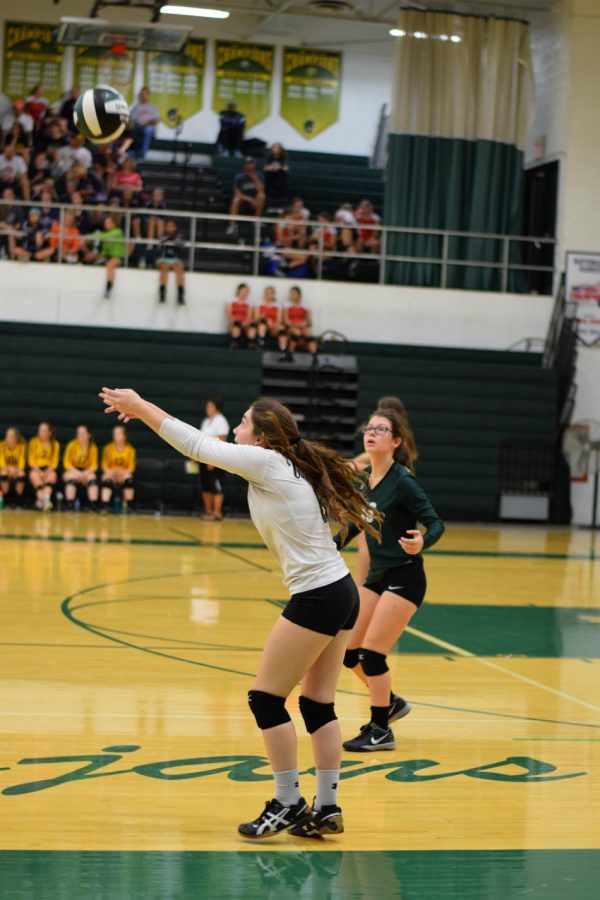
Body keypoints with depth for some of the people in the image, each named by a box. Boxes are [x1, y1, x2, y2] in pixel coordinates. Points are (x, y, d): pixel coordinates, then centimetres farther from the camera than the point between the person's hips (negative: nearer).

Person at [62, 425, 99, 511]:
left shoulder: (93, 447, -1)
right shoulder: (72, 445, -8)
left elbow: (94, 465, -1)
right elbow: (67, 463, -9)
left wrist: (86, 473, -22)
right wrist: (77, 472, -24)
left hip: (87, 472, 2)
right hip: (72, 471, -2)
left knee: (92, 477, -30)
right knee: (72, 477, -35)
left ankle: (94, 506, -33)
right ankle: (69, 505, -37)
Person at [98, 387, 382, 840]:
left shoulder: (266, 462, -10)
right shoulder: (288, 467, 12)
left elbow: (196, 445, -6)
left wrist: (139, 405, 2)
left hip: (317, 598, -9)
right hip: (340, 592, 9)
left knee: (266, 698, 0)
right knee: (318, 704, 12)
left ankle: (288, 804, 6)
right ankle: (327, 808, 14)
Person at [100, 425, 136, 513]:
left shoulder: (130, 450, 2)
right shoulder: (108, 448, 3)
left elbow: (131, 467, -1)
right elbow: (104, 465, 2)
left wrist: (124, 473, -21)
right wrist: (109, 472, -19)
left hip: (124, 474, 0)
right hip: (111, 474, 0)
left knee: (129, 479, -34)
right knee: (106, 479, -35)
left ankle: (127, 506, -27)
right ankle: (103, 508, -42)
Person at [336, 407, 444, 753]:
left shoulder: (403, 481, -18)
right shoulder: (364, 477, 3)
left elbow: (436, 523, -19)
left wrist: (421, 542, -38)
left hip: (403, 577, -8)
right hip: (377, 575, 8)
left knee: (372, 651, -10)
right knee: (351, 652, 9)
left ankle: (381, 731, 5)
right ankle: (391, 702, 32)